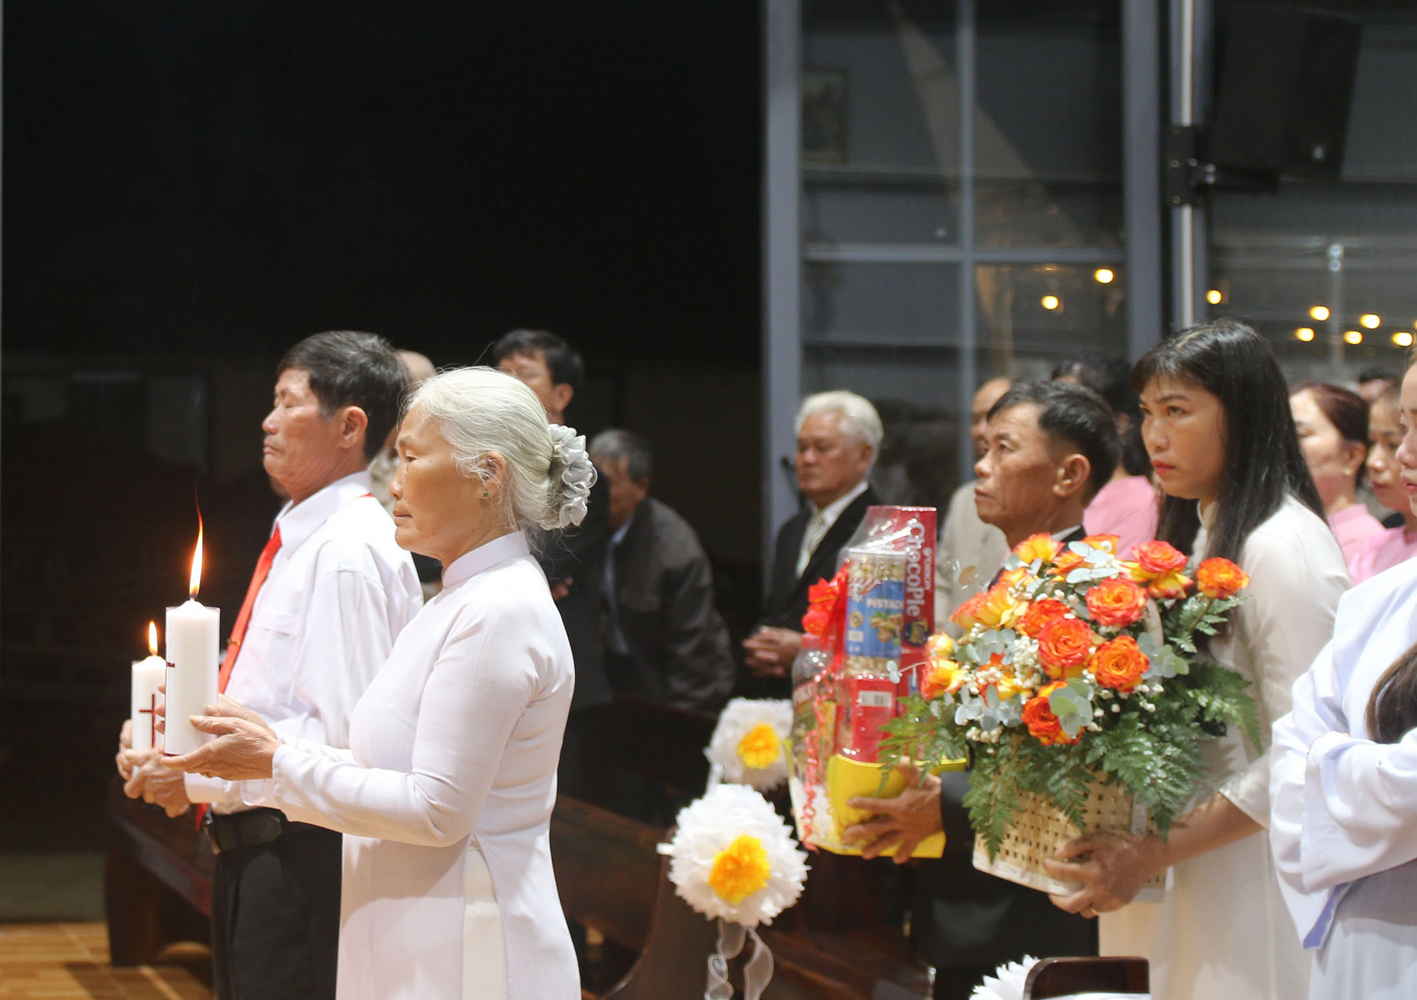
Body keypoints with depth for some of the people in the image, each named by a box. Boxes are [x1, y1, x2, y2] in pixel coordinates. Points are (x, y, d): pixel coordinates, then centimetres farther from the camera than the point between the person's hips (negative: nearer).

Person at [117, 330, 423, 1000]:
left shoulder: (348, 553, -17)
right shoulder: (301, 539, 14)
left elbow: (340, 737, -23)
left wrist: (197, 775, -17)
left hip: (304, 862, -10)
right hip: (256, 852, 10)